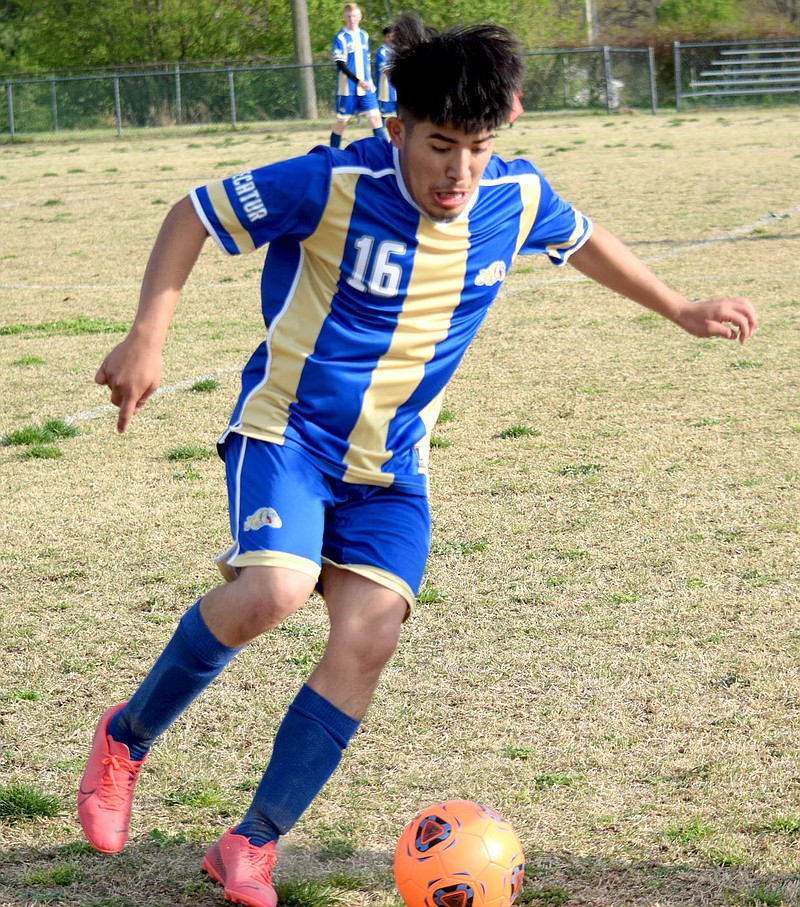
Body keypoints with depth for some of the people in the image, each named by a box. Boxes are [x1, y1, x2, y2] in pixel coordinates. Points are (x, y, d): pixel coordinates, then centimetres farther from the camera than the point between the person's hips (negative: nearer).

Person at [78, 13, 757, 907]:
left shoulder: (519, 197, -7)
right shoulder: (335, 186, -21)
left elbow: (582, 240, 17)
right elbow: (193, 215, -10)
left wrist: (680, 309, 26)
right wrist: (147, 339, -18)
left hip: (390, 464, 4)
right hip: (287, 429, -4)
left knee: (368, 640, -12)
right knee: (274, 590, -29)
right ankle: (125, 738, -3)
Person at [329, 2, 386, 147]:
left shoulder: (364, 35, 9)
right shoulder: (340, 38, -8)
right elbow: (341, 65, -15)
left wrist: (368, 81, 16)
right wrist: (358, 81, -23)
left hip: (366, 87, 4)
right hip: (347, 88, -4)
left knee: (375, 117, -5)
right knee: (342, 121, 3)